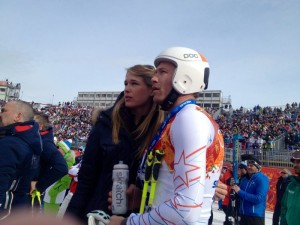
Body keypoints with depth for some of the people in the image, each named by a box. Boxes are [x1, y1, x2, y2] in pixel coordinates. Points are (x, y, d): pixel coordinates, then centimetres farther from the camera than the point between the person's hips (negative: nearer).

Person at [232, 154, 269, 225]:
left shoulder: (262, 179, -11)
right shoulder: (245, 179, 10)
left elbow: (259, 198, -22)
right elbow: (240, 196, 18)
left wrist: (240, 192, -20)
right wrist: (234, 189, -4)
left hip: (256, 216, -7)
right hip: (243, 215, 7)